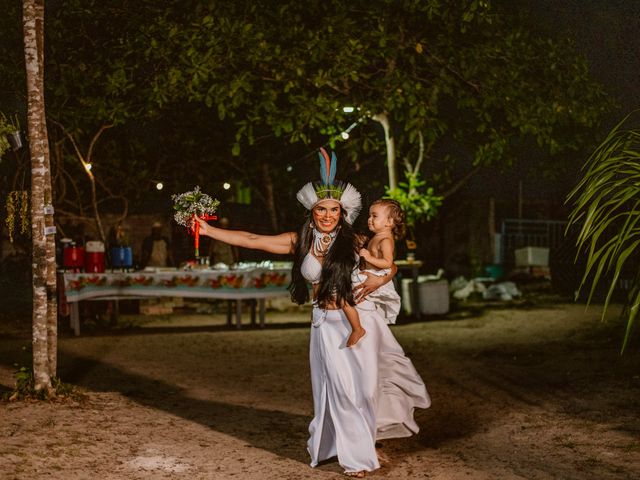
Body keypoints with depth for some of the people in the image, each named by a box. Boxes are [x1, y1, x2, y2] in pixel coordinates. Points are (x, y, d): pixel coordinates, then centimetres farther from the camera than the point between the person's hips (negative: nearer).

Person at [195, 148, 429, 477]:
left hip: (360, 320, -1)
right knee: (341, 388, 1)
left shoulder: (354, 241, -3)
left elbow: (390, 266, 9)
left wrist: (377, 280, -12)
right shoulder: (300, 242, 0)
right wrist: (209, 231, -7)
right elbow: (253, 240, -3)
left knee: (364, 386, 2)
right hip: (326, 324, 1)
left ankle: (366, 443, 25)